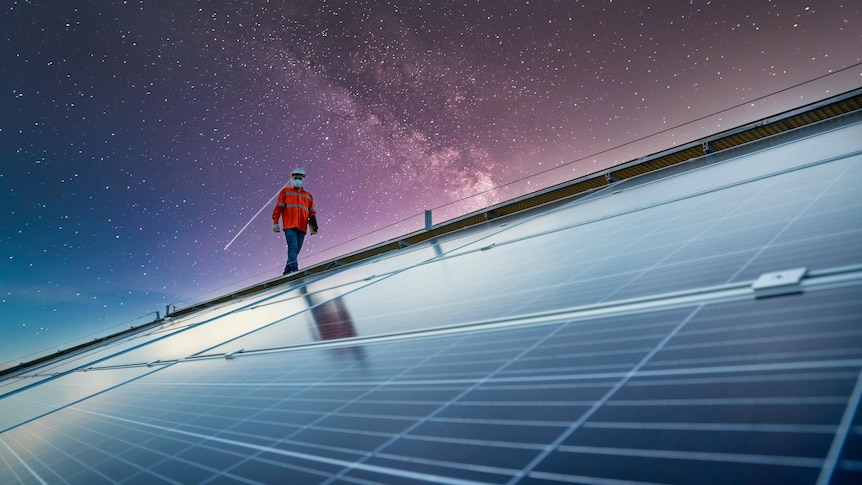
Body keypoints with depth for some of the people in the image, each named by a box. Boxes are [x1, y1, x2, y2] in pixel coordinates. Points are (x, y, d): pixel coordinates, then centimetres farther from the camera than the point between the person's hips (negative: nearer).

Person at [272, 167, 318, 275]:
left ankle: (287, 271, 11)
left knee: (296, 250, 2)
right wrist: (275, 222, -1)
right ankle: (294, 269, -27)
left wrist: (313, 226, 2)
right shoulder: (285, 192, 14)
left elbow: (312, 212, 16)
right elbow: (278, 208, 8)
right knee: (293, 247, -18)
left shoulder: (308, 196, 21)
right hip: (289, 226, -3)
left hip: (302, 227, 3)